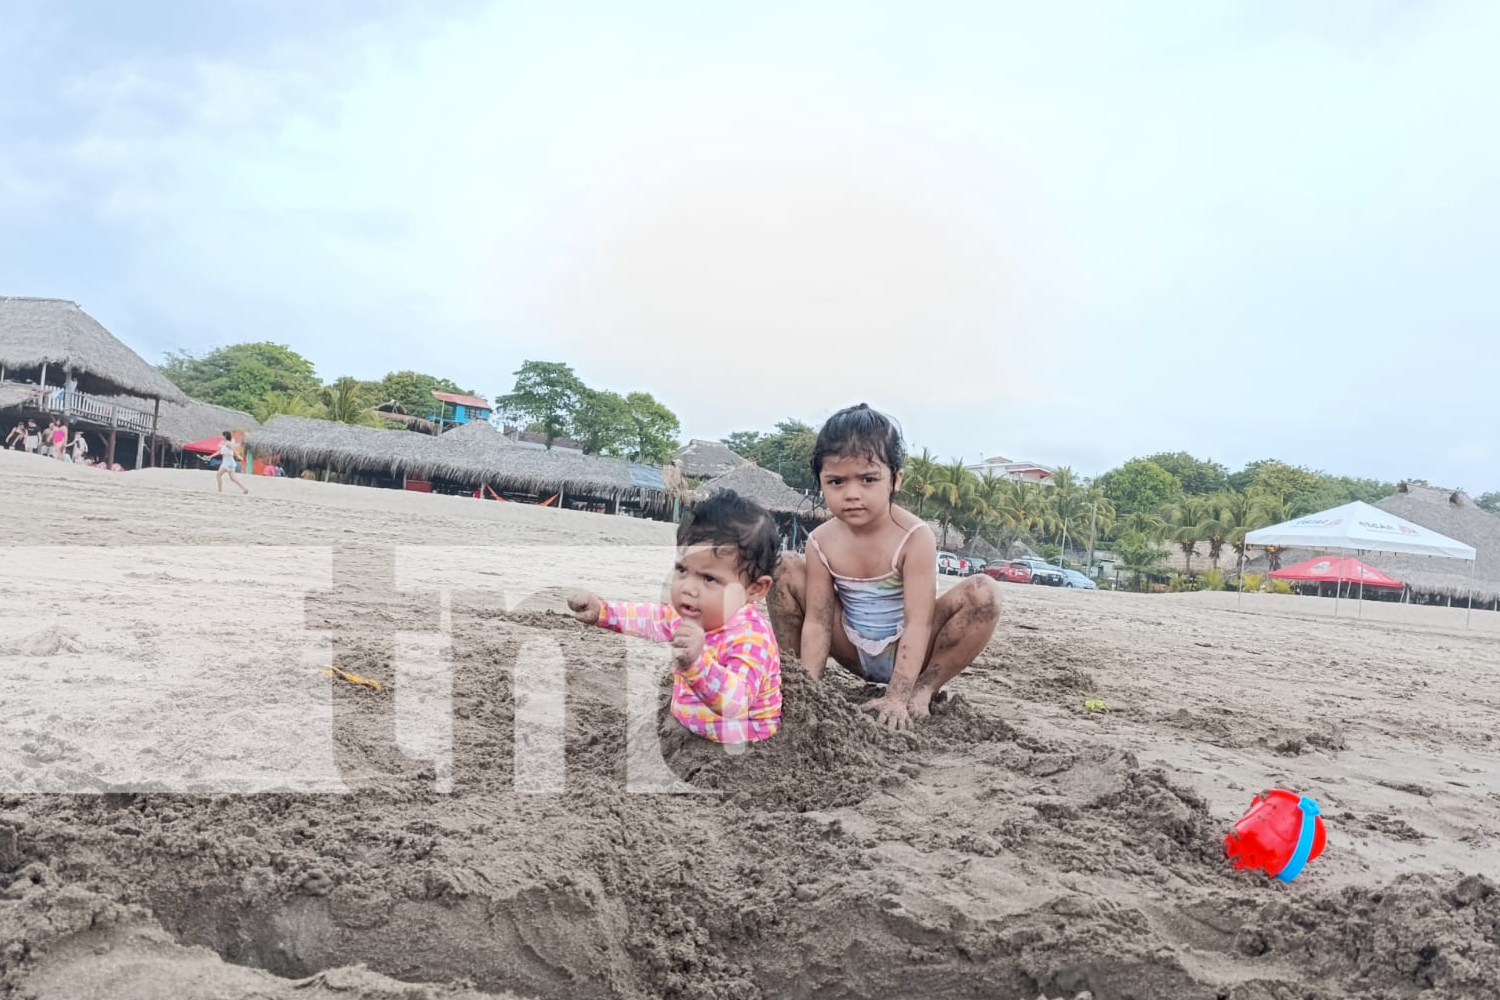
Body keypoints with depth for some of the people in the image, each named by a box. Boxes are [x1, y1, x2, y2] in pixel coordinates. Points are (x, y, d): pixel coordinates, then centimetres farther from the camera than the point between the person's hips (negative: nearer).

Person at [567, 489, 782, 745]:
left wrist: (697, 663, -55)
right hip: (687, 729, 8)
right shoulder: (691, 615, -2)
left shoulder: (751, 637, -28)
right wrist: (600, 611, 9)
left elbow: (736, 704, -41)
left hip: (741, 749, -8)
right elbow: (653, 618, 18)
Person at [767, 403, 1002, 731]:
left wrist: (897, 697, -33)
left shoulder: (914, 537, -24)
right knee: (784, 568, -10)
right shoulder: (822, 542, -13)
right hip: (856, 652, 3)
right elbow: (817, 621, -13)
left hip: (906, 652, -3)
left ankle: (925, 689, -12)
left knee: (984, 593, -28)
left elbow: (917, 623, -27)